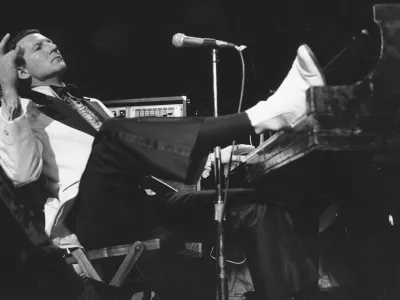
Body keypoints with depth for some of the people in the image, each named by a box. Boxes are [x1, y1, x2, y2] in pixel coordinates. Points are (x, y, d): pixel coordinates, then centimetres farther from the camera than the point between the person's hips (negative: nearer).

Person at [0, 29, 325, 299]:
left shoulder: (90, 104, 33)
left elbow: (137, 143, 27)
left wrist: (205, 157, 11)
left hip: (135, 207, 7)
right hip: (86, 217, -7)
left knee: (248, 203, -6)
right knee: (114, 134, -34)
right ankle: (259, 116, -42)